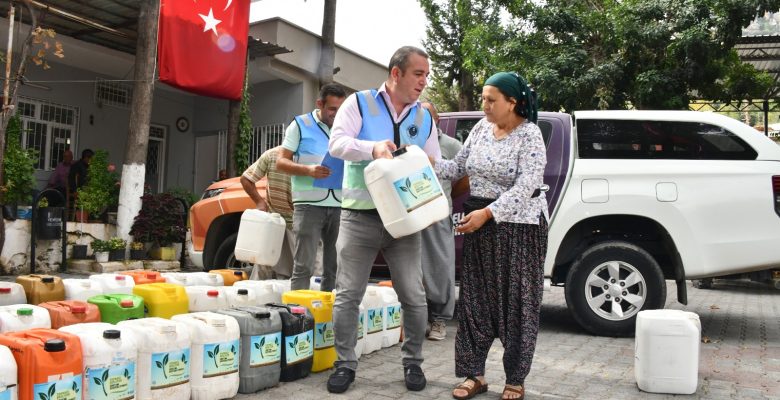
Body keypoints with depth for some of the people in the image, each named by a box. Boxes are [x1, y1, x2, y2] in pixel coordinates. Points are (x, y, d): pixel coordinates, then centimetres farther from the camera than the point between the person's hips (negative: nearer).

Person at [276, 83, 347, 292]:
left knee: (336, 267, 8)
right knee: (304, 265, -6)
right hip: (309, 204, -4)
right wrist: (308, 170, -18)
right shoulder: (300, 125, 4)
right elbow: (281, 162, -1)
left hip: (340, 205, 4)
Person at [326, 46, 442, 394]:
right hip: (360, 217, -3)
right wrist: (372, 147, -29)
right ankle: (345, 364, 15)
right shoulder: (359, 103, 1)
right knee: (348, 295, 1)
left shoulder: (424, 118, 12)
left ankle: (413, 362, 21)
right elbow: (337, 143, -12)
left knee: (414, 297, 3)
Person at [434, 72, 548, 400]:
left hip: (518, 226, -6)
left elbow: (524, 188, -23)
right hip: (480, 224, 6)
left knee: (517, 303, 2)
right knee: (475, 300, 7)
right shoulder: (481, 128, 5)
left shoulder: (529, 136, -15)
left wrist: (486, 213, -29)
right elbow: (459, 167, 10)